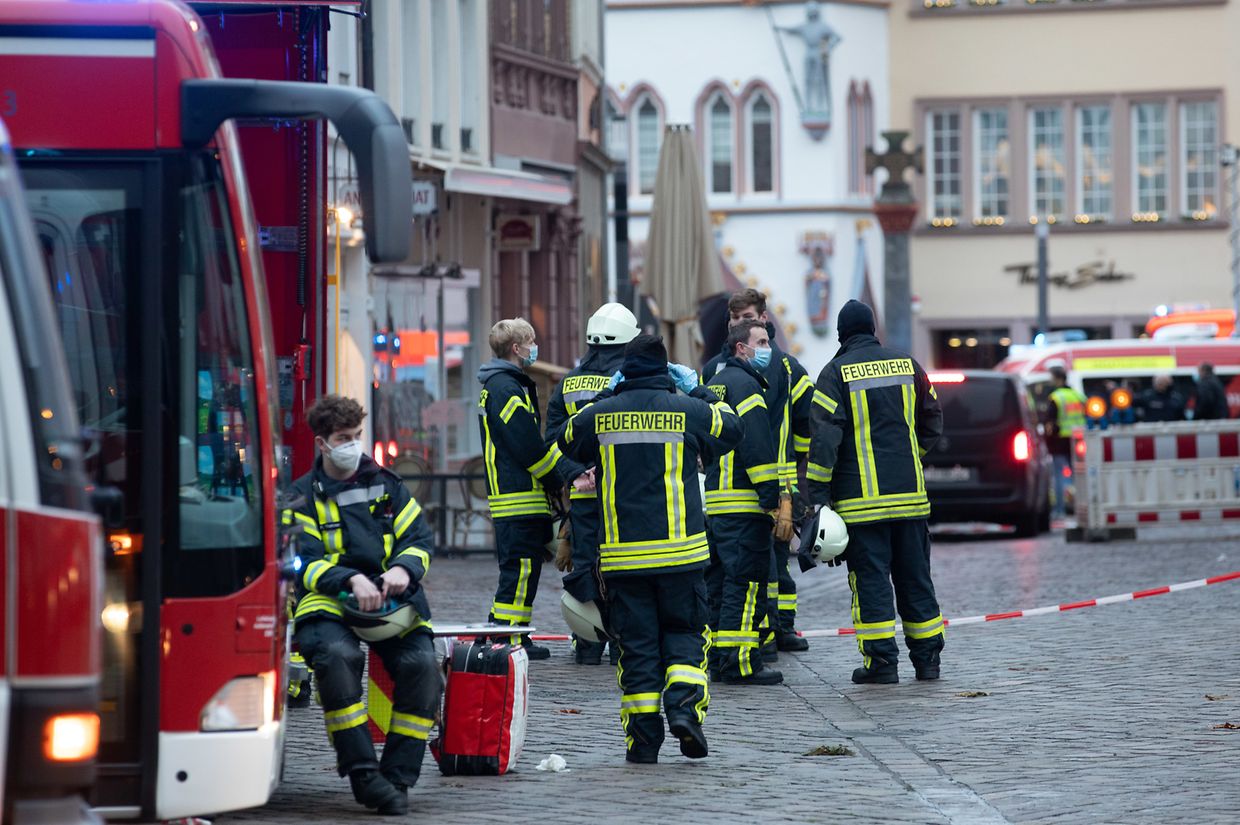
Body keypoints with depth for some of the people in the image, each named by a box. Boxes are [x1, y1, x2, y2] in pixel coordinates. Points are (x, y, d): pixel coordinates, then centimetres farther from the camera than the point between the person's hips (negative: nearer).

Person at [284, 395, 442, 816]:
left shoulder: (387, 485, 16)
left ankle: (396, 777, -15)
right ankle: (361, 772, -28)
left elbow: (419, 537, 12)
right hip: (328, 602, -2)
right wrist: (350, 580, -21)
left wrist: (404, 568, -12)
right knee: (337, 656, -36)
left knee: (422, 665, -25)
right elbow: (304, 563, -2)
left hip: (391, 601, 2)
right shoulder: (303, 497, 8)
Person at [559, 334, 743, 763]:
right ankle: (684, 704, -11)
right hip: (680, 551, -1)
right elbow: (730, 428, 17)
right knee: (684, 632, 12)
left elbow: (569, 441, 21)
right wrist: (698, 390, 26)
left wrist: (606, 396, 25)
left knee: (636, 643, 6)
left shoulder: (601, 415, 1)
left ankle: (643, 737, 2)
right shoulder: (689, 411, -2)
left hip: (621, 553, 1)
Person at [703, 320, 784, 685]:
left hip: (714, 501, 10)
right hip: (744, 504, -10)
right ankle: (739, 662, -12)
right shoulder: (744, 384, -10)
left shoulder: (714, 384, 20)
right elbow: (757, 444, -18)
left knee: (720, 580, 13)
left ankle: (717, 660, 15)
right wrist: (772, 494, -18)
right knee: (746, 582, -9)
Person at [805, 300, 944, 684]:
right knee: (914, 576, 11)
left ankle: (881, 661, -4)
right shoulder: (907, 365, 8)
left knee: (870, 578, -1)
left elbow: (823, 438, -12)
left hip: (861, 499, -4)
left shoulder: (836, 373, -6)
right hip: (909, 494, 4)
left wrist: (817, 495, -10)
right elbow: (932, 422, 17)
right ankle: (927, 658, 14)